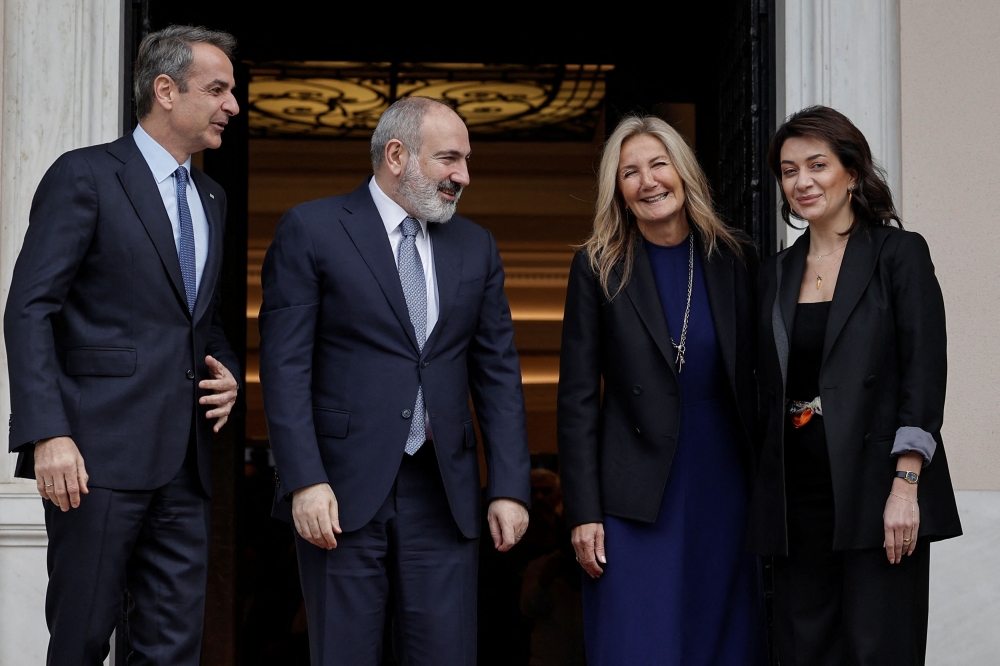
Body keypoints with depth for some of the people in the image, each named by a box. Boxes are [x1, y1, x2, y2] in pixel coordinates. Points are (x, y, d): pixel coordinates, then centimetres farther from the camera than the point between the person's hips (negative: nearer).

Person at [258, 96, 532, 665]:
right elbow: (285, 366, -6)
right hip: (343, 491, -4)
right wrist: (305, 481, -15)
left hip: (443, 493, 4)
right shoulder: (311, 230, -1)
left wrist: (510, 488, 2)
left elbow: (499, 374, 11)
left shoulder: (477, 247, 13)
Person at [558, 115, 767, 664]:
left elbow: (760, 377, 8)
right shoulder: (598, 268, -2)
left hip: (726, 489, 3)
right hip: (638, 496, -2)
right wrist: (583, 512, -8)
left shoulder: (736, 259, 4)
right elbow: (577, 398, -3)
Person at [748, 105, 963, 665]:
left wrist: (905, 487, -17)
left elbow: (924, 373, -8)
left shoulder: (899, 254, -1)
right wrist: (766, 502, 11)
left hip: (874, 489, -5)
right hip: (799, 492, 5)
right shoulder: (777, 273, 15)